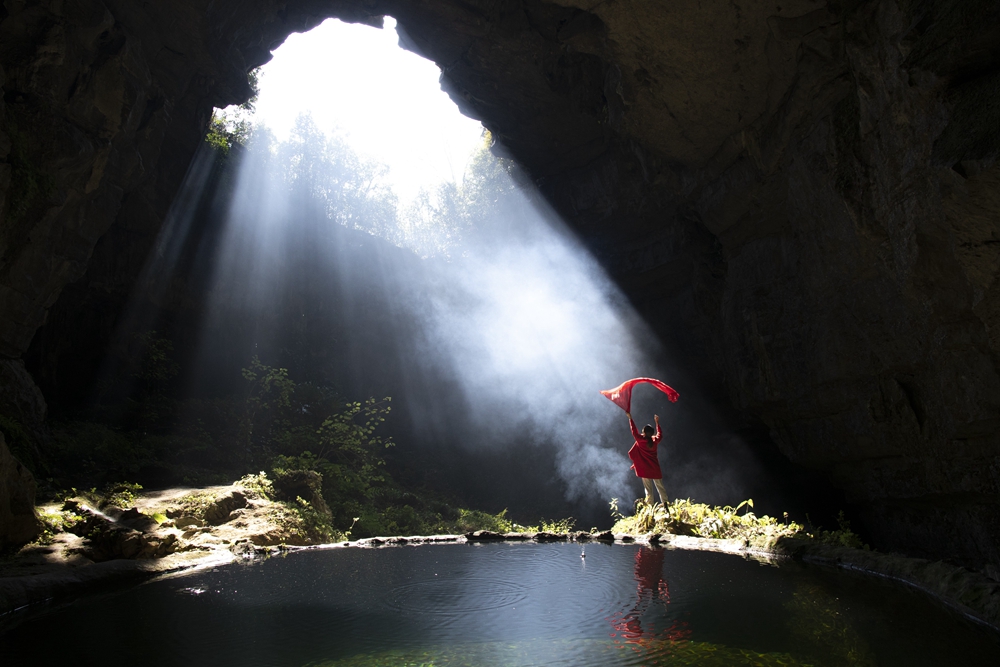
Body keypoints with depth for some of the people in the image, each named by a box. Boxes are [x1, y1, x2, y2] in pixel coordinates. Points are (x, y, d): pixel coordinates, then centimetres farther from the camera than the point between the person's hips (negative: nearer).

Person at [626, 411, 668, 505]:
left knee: (648, 489, 2)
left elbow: (634, 431, -1)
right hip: (655, 469, 3)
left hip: (645, 469, -3)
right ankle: (665, 504, 5)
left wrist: (630, 418, 6)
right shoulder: (655, 440, -2)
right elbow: (659, 434, 19)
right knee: (660, 487, 10)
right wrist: (657, 422, 28)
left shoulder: (640, 440, -12)